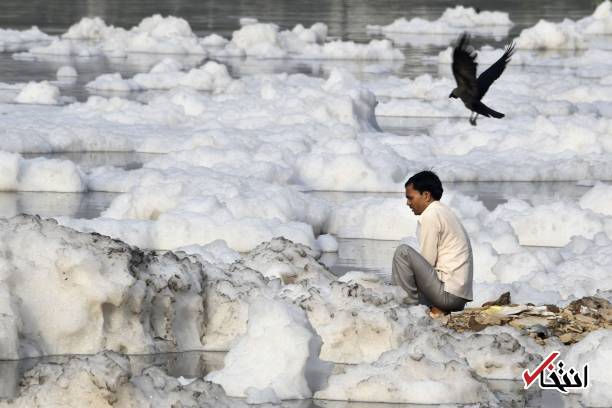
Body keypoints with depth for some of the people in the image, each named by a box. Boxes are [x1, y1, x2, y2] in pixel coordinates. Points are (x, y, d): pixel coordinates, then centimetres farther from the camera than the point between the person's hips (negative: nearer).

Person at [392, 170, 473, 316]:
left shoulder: (431, 215, -11)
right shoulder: (445, 212, 19)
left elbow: (427, 261, -12)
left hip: (448, 292, -10)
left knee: (403, 252, -14)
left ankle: (409, 305, -10)